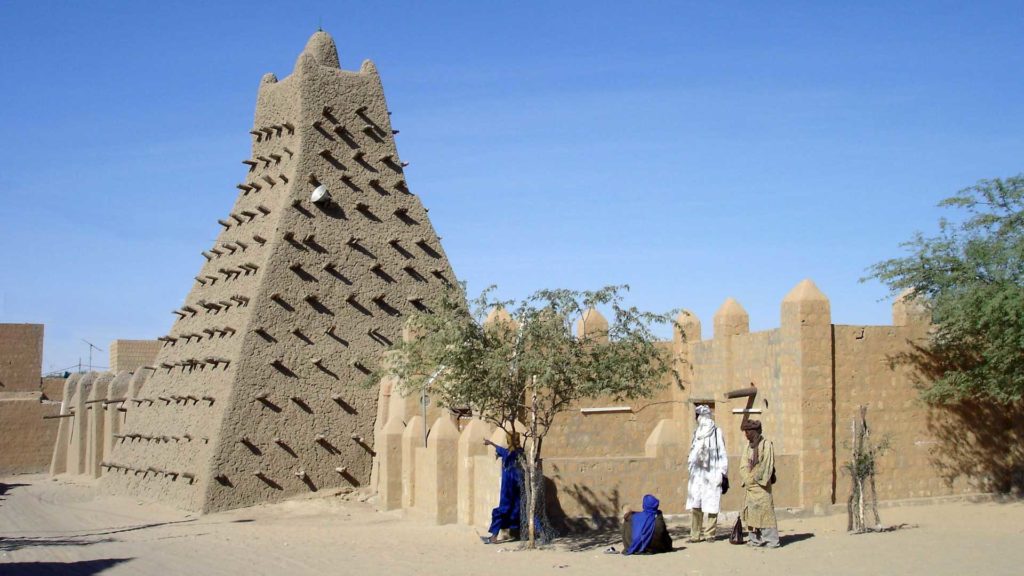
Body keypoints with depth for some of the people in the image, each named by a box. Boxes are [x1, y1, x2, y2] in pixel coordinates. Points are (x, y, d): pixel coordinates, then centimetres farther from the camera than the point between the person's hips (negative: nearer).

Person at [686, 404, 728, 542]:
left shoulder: (716, 432, -2)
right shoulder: (696, 433, 15)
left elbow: (722, 453, -3)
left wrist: (721, 472, -8)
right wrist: (691, 471, 16)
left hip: (711, 473, -5)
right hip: (697, 474, 5)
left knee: (711, 506, -2)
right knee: (694, 506, -1)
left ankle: (710, 533, 6)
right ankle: (696, 534, 2)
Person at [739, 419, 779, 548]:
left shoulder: (766, 445, -7)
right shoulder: (747, 446, 13)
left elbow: (766, 465, -11)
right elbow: (744, 464, 12)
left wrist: (754, 477, -8)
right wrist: (746, 478, -1)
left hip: (761, 484, -7)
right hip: (750, 484, 7)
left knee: (765, 510, -8)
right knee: (750, 511, 6)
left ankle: (771, 539, -6)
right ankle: (755, 538, 11)